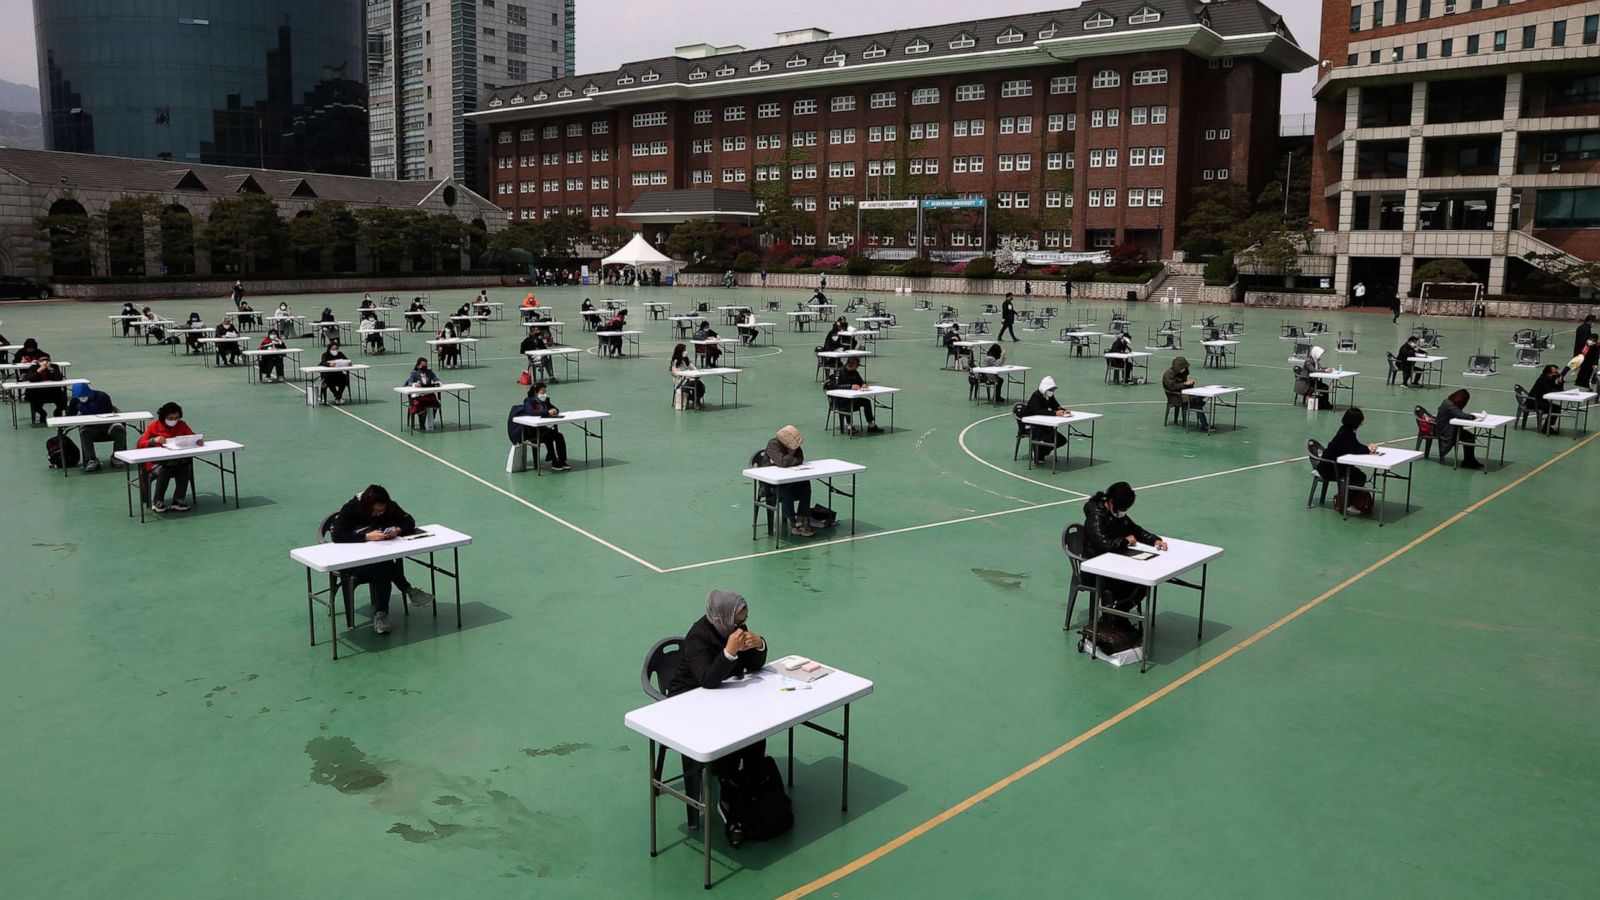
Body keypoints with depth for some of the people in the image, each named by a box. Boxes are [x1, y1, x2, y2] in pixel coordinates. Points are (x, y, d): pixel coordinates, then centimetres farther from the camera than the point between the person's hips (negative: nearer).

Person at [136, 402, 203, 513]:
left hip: (178, 461, 2)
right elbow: (140, 444, 1)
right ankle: (157, 502, -16)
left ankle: (178, 501, -20)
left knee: (185, 469, -31)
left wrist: (199, 441, -17)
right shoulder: (153, 427, 5)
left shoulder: (182, 425, 12)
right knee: (164, 471, -34)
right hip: (157, 463, -2)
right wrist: (154, 440, -19)